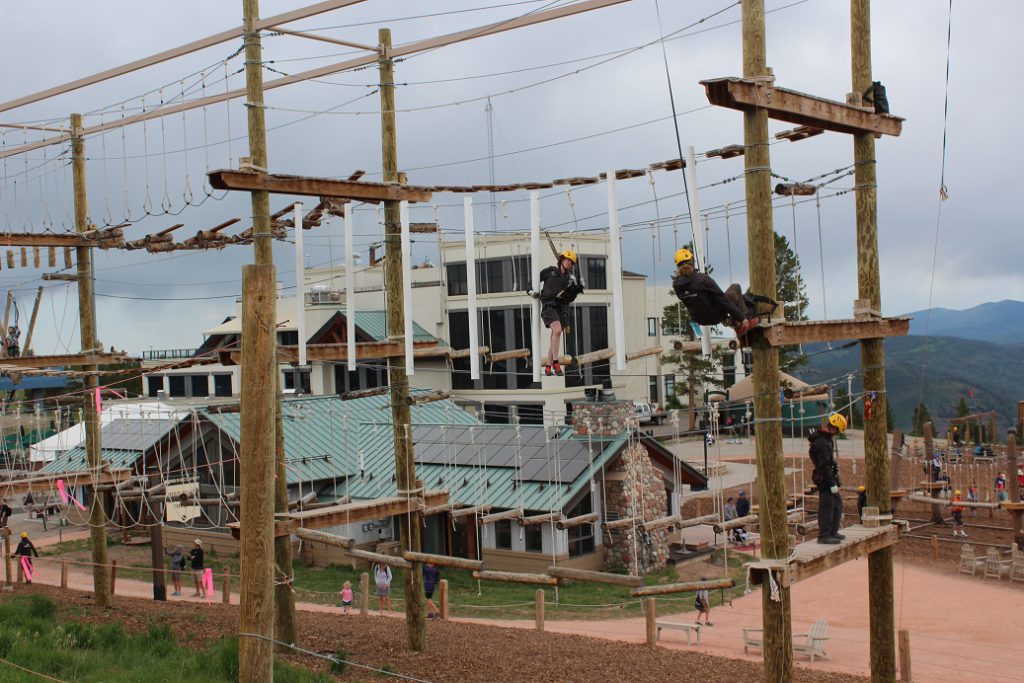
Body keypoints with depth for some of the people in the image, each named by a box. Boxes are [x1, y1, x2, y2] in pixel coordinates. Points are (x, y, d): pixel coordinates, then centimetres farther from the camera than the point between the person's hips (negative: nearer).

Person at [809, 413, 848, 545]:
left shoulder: (826, 439, 10)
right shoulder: (822, 443, -23)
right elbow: (824, 466, -25)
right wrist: (832, 484, -22)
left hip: (830, 477, 11)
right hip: (825, 479, -11)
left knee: (838, 503, 19)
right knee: (827, 506, -6)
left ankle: (833, 532, 28)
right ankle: (824, 535, -1)